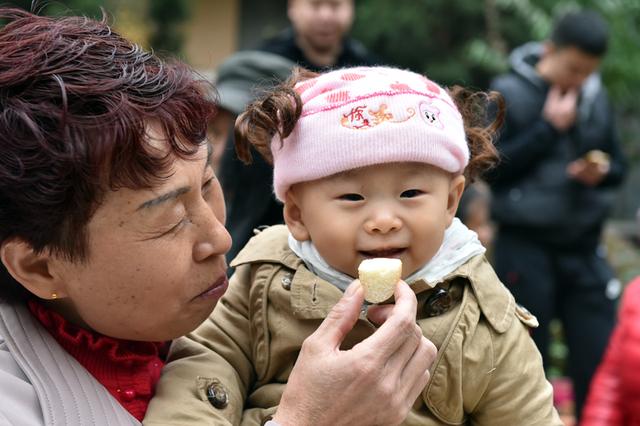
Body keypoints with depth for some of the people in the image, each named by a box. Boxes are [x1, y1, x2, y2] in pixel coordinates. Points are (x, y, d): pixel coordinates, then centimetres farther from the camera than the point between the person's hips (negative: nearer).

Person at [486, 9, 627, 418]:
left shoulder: (597, 96, 5)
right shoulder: (509, 93, -5)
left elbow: (619, 166, 13)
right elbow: (491, 167, -12)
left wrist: (602, 171, -10)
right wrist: (549, 127, -15)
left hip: (584, 248, 3)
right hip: (525, 247, -3)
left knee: (599, 357, 2)